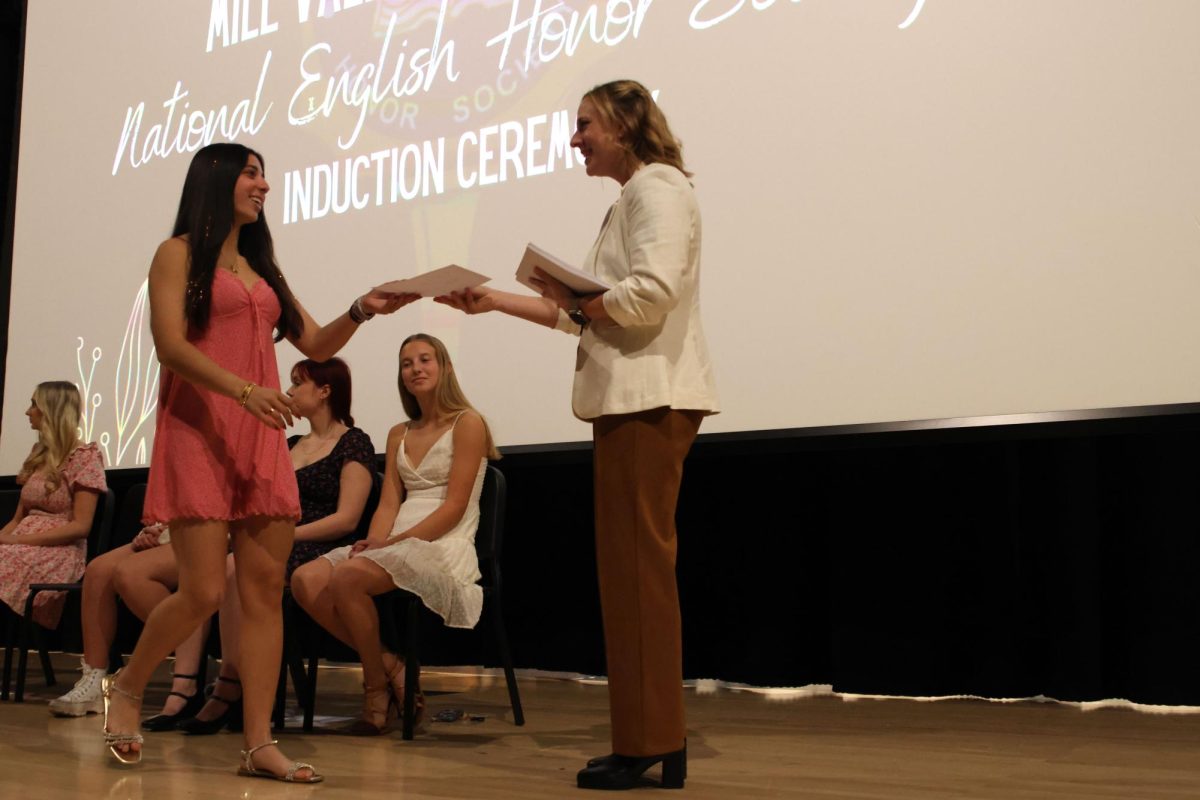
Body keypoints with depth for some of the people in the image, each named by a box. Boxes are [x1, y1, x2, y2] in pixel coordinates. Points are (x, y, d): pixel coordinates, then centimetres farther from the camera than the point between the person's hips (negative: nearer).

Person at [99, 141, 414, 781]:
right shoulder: (179, 253, 3)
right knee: (204, 591, -11)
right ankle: (126, 688, 16)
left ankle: (259, 745, -2)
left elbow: (315, 345, 18)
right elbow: (170, 345, -10)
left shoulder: (260, 267, 22)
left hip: (261, 440, 6)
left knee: (265, 589, -3)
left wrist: (362, 311, -1)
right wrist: (243, 389, -23)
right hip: (199, 434, -6)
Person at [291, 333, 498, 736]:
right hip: (396, 548, 7)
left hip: (442, 548, -7)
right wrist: (373, 541, -9)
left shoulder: (467, 424, 1)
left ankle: (377, 688, -14)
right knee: (305, 581, -19)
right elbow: (389, 503, 13)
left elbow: (454, 508, -8)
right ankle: (388, 666, -10)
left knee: (347, 577, -32)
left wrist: (391, 542, -17)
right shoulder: (398, 435, 22)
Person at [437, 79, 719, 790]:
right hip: (629, 400, 10)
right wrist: (497, 301, 21)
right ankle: (652, 744, 13)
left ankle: (649, 745, -5)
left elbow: (651, 296, -20)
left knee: (639, 568, -10)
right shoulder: (631, 199, 25)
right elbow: (589, 318, 24)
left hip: (650, 398, -10)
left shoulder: (658, 187, -6)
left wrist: (575, 297, -5)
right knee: (634, 569, 8)